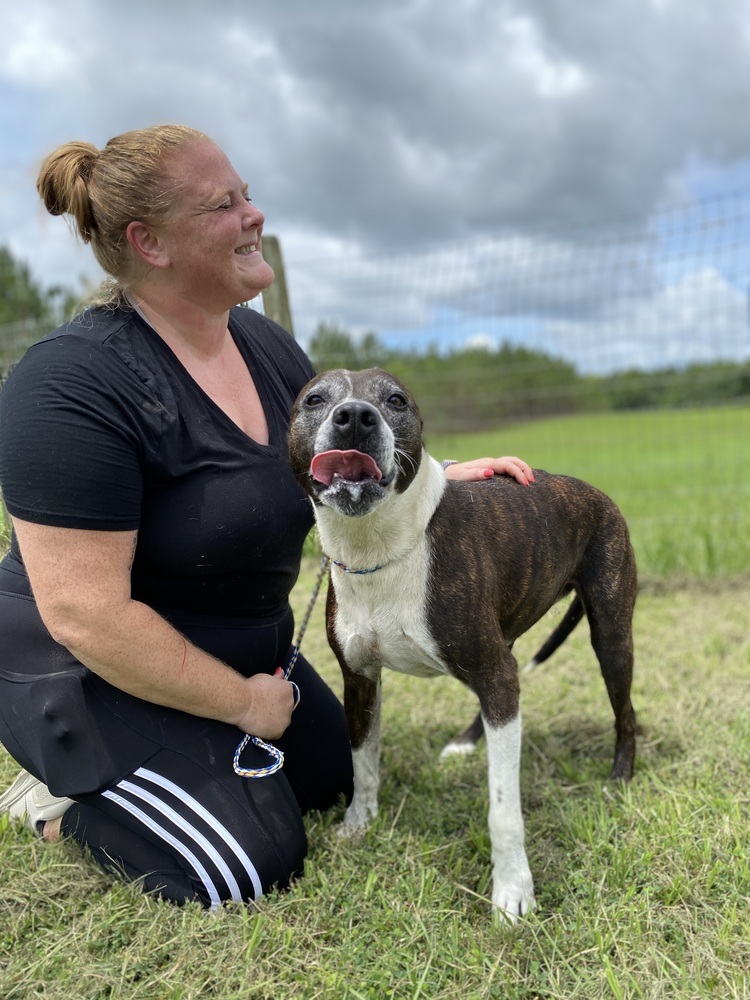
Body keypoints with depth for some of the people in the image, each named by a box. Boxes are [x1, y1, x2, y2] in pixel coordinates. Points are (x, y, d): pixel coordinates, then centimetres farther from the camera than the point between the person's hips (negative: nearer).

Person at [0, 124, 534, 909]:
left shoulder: (266, 346, -3)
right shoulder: (75, 387, -29)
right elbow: (84, 614, -30)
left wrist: (446, 476, -3)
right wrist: (242, 704, -21)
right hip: (94, 674, -8)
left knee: (332, 781, 17)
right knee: (252, 866, -12)